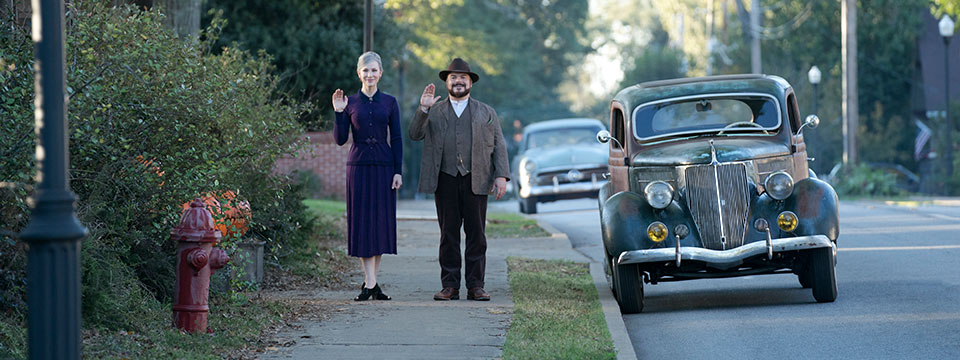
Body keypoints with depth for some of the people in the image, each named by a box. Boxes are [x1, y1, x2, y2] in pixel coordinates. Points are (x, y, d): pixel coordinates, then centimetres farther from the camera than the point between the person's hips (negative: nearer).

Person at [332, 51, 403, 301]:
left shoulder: (389, 102, 6)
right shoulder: (350, 103, 4)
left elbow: (397, 139, 5)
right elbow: (340, 139, 1)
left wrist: (398, 171, -2)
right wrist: (338, 113, -11)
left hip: (384, 166, 1)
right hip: (358, 165, -1)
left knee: (381, 222, 1)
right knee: (363, 222, -5)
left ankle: (370, 283, 10)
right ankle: (371, 283, -8)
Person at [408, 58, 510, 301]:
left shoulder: (486, 113, 15)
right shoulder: (434, 112, 15)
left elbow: (499, 146, 10)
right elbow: (415, 135, 2)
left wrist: (501, 176, -2)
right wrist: (423, 109, -12)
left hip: (476, 180, 0)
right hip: (446, 180, 0)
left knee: (476, 234, -2)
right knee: (448, 234, 1)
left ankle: (475, 286, 1)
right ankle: (450, 286, 3)